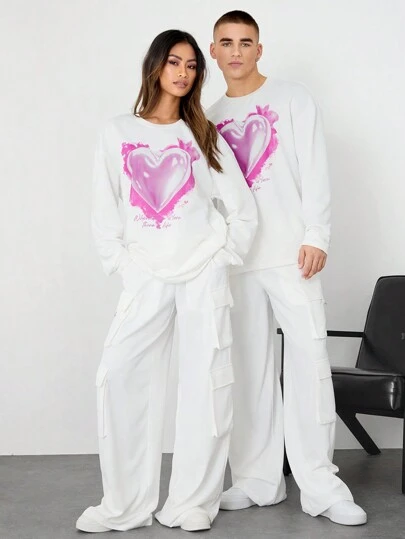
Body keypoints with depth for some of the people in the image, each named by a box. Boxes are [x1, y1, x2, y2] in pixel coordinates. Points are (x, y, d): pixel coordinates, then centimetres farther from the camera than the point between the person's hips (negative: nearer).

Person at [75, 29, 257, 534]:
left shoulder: (204, 136, 10)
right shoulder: (117, 132, 8)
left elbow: (243, 209, 8)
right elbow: (105, 212, 5)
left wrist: (223, 260, 1)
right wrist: (122, 266, -3)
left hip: (204, 275, 0)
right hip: (146, 279, 0)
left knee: (206, 380, -3)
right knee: (120, 375, -10)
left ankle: (193, 502, 5)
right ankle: (125, 504, -1)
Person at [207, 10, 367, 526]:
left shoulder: (292, 99, 7)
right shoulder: (210, 117, 17)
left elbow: (313, 171, 0)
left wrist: (315, 236, -10)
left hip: (289, 252, -3)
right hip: (235, 257, 4)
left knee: (308, 358, -8)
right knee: (249, 367, 4)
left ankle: (319, 484, -2)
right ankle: (257, 479, 11)